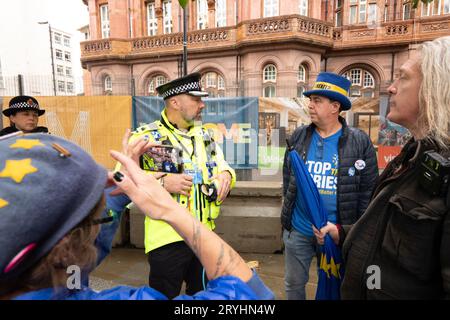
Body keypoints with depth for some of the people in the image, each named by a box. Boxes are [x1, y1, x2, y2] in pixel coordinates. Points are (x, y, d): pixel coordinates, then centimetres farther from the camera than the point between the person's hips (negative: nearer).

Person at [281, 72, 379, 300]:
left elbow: (368, 190, -6)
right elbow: (287, 178, 5)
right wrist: (288, 212, 6)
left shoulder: (360, 142, -9)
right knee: (294, 284, 18)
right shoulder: (298, 137, -2)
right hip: (297, 230, 2)